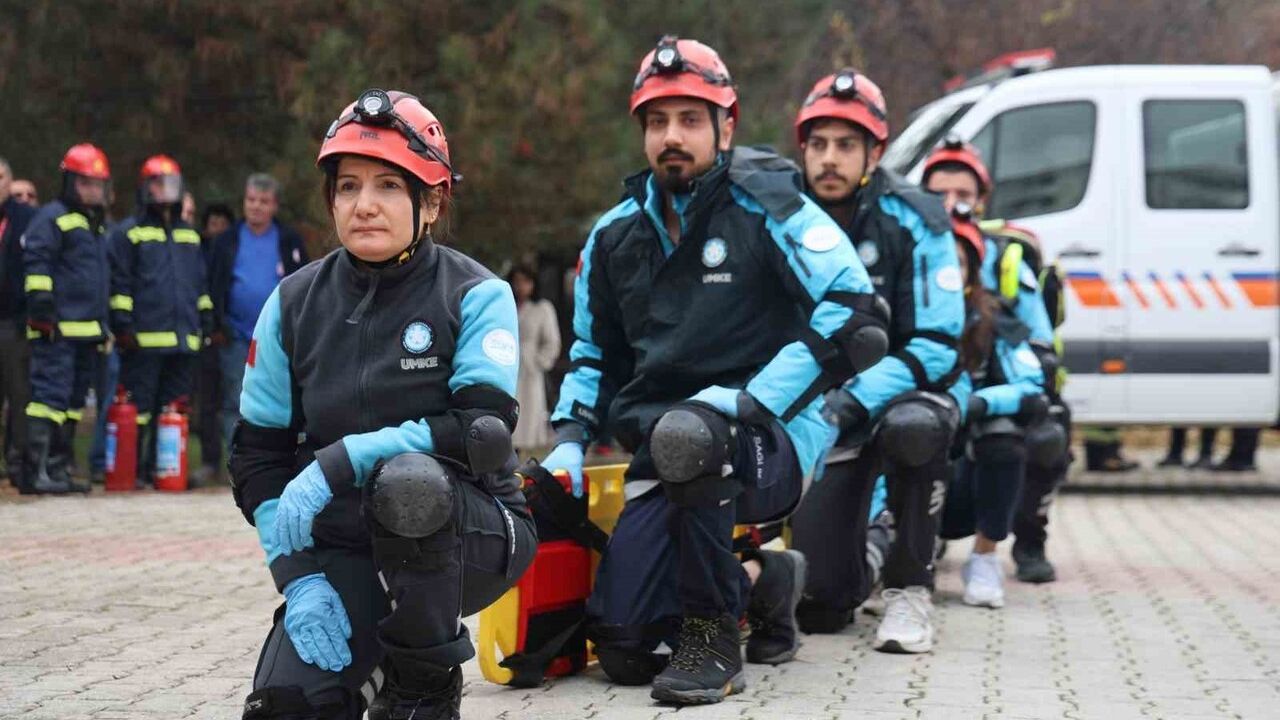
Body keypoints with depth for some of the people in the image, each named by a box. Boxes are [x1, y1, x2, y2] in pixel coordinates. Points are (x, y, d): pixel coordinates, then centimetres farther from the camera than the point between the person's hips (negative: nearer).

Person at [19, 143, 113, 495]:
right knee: (51, 394, -15)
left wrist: (105, 326, 27)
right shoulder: (52, 217, -4)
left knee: (73, 401, 11)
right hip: (57, 330, -9)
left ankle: (58, 468, 16)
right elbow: (36, 262, -12)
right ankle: (36, 471, -17)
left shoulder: (97, 226, 24)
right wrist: (42, 307, -19)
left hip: (88, 331, 9)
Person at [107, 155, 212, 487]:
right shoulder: (128, 233, 2)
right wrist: (122, 323, -10)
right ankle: (133, 469, -3)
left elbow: (201, 283, 26)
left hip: (183, 337, 6)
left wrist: (206, 320, 20)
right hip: (144, 337, -6)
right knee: (139, 407, -6)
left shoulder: (189, 235, 21)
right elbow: (119, 282, -3)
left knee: (174, 407, 7)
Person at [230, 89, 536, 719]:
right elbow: (257, 454, 5)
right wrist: (298, 577, -9)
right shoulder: (294, 305, 2)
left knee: (406, 480, -37)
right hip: (345, 554, 2)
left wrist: (341, 461, -27)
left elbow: (483, 434, -20)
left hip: (472, 537, -2)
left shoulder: (474, 295, -7)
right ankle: (369, 657, 12)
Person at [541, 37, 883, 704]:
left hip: (776, 442, -5)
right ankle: (761, 584, 18)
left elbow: (853, 315, -13)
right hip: (669, 465, 6)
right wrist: (569, 443, 8)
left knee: (686, 435, -41)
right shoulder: (615, 236, 14)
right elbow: (593, 354, 26)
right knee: (622, 645, -12)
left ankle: (716, 640, -22)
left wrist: (751, 400, -21)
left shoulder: (766, 208, -4)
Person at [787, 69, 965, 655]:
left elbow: (938, 343, -18)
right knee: (820, 602, -8)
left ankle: (909, 589, -20)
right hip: (822, 413, 2)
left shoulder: (912, 222, -13)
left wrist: (857, 400, -31)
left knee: (911, 427, -42)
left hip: (907, 391, -2)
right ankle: (871, 550, 31)